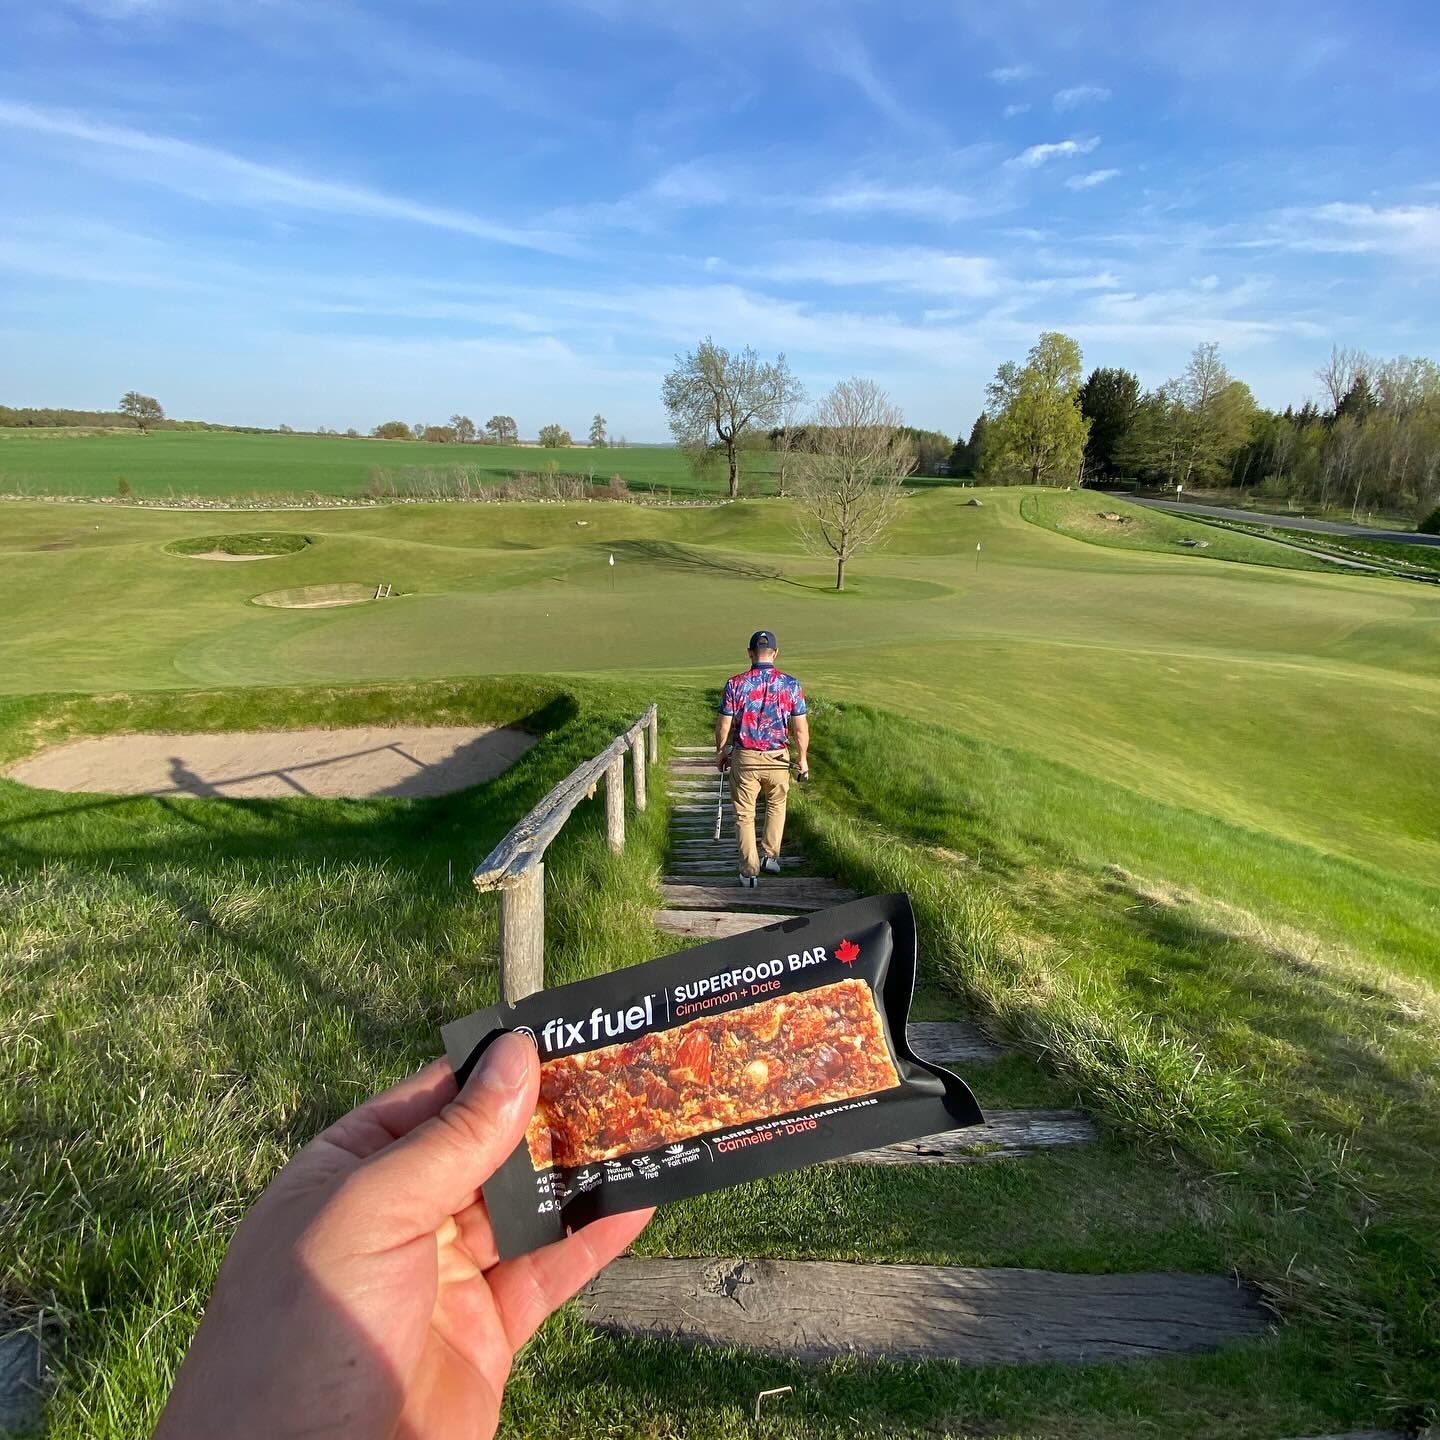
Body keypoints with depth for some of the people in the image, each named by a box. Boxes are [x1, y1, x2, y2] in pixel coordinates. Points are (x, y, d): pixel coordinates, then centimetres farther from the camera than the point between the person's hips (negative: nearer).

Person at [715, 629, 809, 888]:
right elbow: (800, 728, -3)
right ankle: (769, 854, 22)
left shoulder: (735, 684, -8)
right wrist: (802, 758, 10)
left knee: (744, 814, 10)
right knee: (777, 804, 26)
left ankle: (750, 871, 10)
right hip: (777, 758, 1)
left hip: (744, 758, -1)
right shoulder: (790, 684, -6)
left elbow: (723, 725, -4)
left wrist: (720, 752, 13)